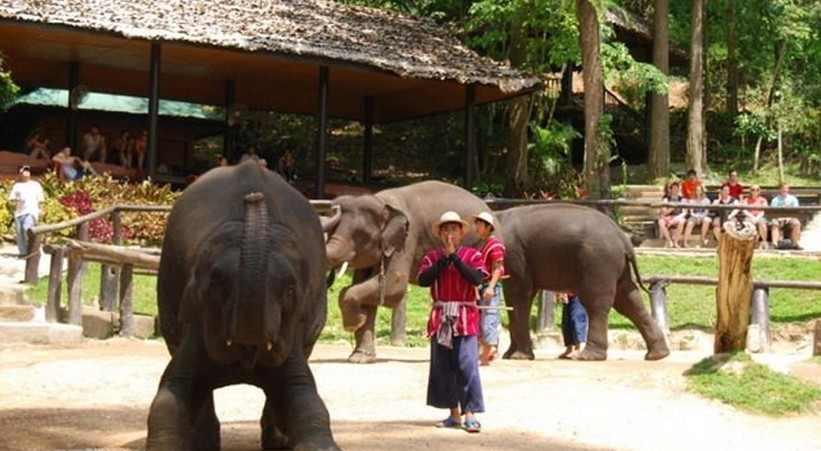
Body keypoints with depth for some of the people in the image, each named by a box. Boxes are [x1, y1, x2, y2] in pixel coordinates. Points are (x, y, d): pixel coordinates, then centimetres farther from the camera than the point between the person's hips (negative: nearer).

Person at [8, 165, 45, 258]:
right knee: (20, 232, 0)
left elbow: (40, 199, 11)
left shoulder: (35, 184, 14)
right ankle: (23, 252, 6)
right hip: (19, 212, 3)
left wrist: (40, 209, 0)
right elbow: (11, 199, 11)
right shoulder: (16, 185, 16)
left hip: (31, 211, -3)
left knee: (27, 229, -23)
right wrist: (16, 199, -9)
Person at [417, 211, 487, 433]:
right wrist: (444, 258, -7)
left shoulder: (472, 255, 4)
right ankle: (454, 414, 15)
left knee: (466, 365, -12)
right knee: (443, 367, 6)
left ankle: (470, 413, -11)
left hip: (465, 317, -4)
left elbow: (476, 278, -14)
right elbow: (423, 280, -6)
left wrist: (454, 256, -10)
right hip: (440, 318, 4)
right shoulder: (432, 257, 11)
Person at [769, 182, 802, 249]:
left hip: (790, 218, 0)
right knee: (774, 223, -35)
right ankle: (775, 243, -47)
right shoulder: (775, 200, 10)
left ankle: (795, 244, -30)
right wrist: (779, 218, -18)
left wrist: (789, 218, -16)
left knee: (796, 223, -34)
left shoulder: (793, 199, 11)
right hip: (778, 219, 0)